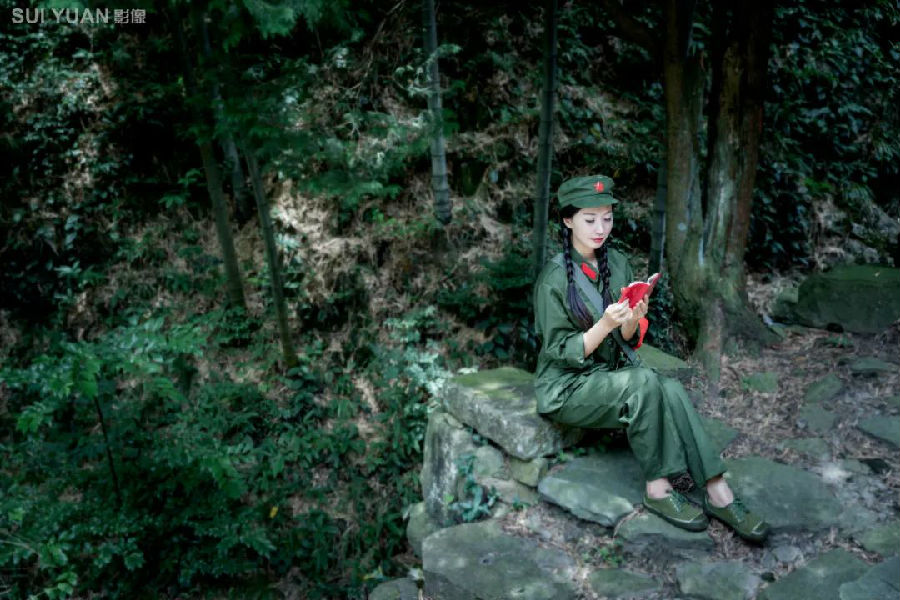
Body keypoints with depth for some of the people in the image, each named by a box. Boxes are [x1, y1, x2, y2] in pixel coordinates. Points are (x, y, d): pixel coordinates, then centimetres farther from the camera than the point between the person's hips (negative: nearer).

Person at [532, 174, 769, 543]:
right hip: (566, 388, -5)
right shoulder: (555, 278, -13)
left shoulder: (617, 264, 5)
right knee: (644, 383, -30)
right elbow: (562, 353, -14)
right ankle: (657, 489, -19)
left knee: (671, 390, -24)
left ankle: (717, 492, -21)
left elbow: (629, 341, 6)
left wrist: (633, 319, -17)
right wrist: (606, 323, -27)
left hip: (609, 377, 5)